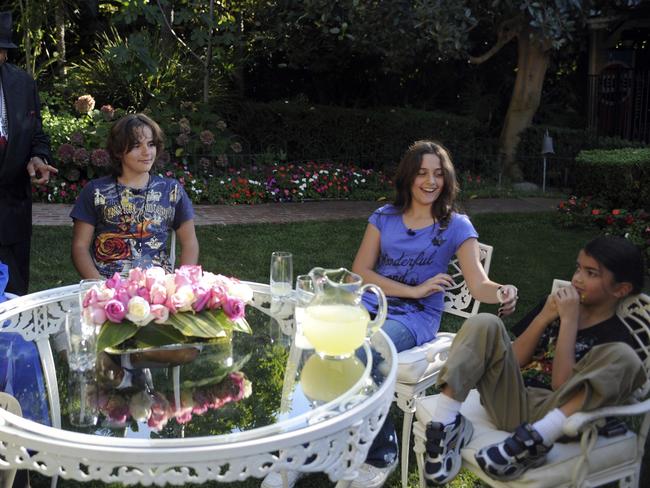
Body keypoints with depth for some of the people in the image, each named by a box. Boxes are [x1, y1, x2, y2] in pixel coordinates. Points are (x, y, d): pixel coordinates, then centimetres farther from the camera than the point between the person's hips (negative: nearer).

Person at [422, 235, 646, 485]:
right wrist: (544, 317, -3)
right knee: (485, 323, -15)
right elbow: (512, 360, 8)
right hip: (507, 397, 4)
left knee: (623, 357, -25)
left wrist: (569, 320, -11)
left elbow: (562, 385, -12)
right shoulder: (554, 303, 15)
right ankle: (446, 424, -24)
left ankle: (534, 438, -38)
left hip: (549, 412, -4)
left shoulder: (616, 336, 0)